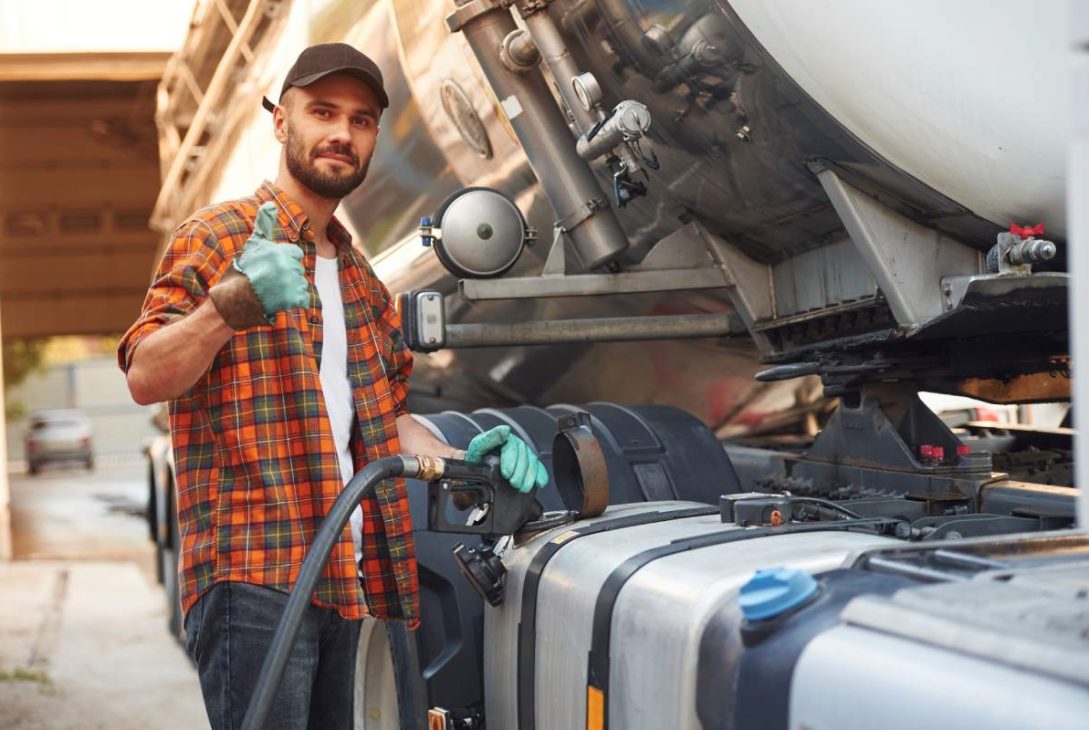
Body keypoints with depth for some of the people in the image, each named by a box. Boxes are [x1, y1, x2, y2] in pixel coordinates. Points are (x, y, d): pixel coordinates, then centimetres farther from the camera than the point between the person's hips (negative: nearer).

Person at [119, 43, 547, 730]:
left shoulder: (363, 283, 23)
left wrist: (463, 459, 8)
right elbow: (145, 378, -11)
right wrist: (234, 304, -29)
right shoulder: (219, 236, 0)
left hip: (346, 578, 8)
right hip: (253, 570, -7)